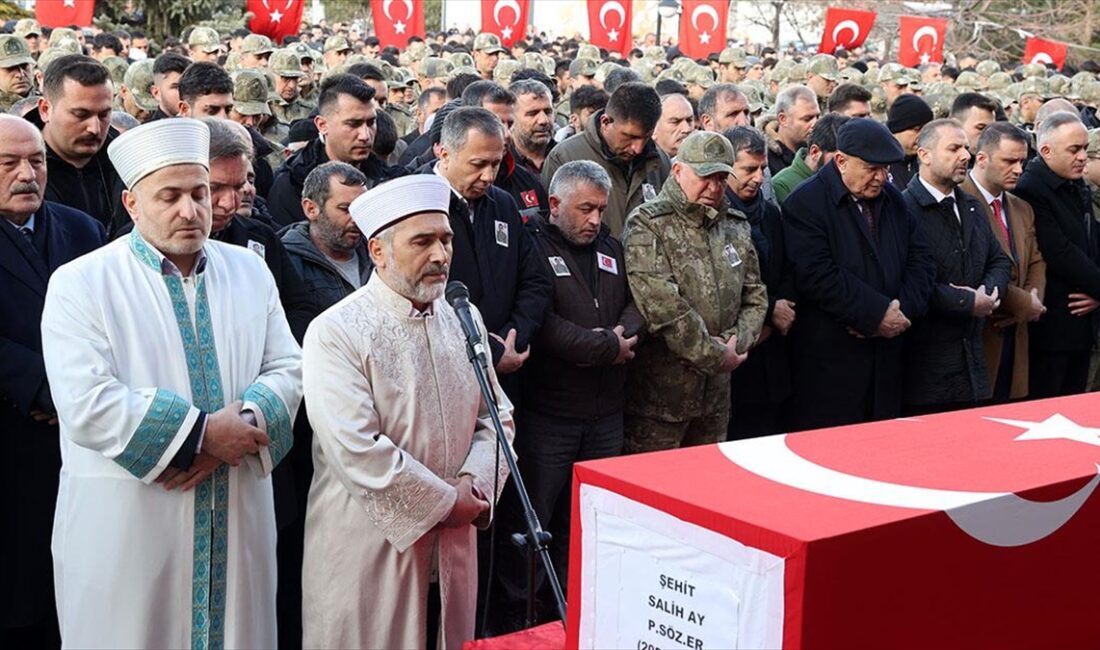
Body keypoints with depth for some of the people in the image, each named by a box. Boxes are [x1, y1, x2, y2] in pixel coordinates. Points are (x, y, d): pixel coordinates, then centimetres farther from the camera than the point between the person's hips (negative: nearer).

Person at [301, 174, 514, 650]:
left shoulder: (464, 321, 8)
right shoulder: (337, 333, -13)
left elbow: (496, 413, 12)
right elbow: (357, 452, -21)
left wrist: (477, 480, -8)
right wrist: (445, 502, -14)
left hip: (453, 553, 6)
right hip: (369, 556, -6)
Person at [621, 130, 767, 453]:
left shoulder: (736, 227, 13)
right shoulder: (647, 225, -10)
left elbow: (755, 296, 14)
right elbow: (663, 305, -21)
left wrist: (734, 343, -5)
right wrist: (716, 356, -15)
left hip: (717, 392, 7)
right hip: (659, 393, -7)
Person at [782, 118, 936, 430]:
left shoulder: (893, 199, 13)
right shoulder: (805, 203, -9)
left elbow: (921, 258, 12)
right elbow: (818, 276, -19)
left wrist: (903, 308, -6)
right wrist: (877, 313, -17)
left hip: (886, 354, 6)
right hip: (828, 361, -6)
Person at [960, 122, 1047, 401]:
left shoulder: (1022, 209, 18)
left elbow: (1036, 263, 18)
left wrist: (1033, 301, -4)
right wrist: (1025, 302, -11)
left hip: (1014, 335, 8)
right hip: (977, 334, -8)